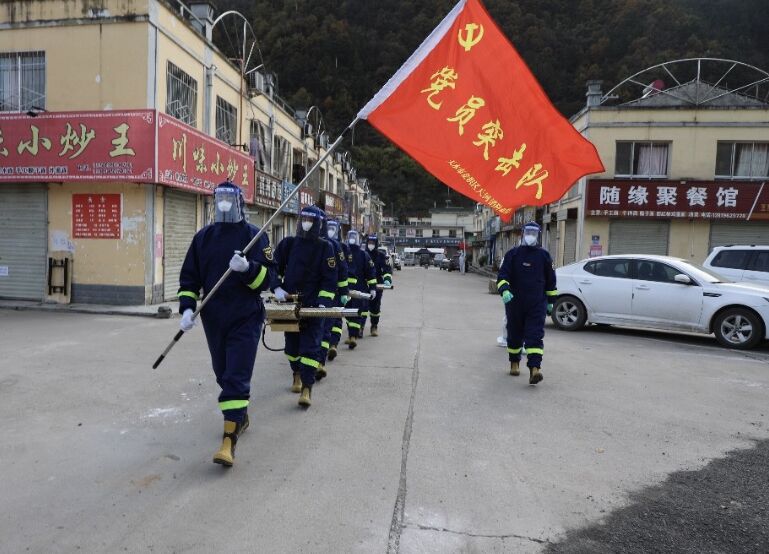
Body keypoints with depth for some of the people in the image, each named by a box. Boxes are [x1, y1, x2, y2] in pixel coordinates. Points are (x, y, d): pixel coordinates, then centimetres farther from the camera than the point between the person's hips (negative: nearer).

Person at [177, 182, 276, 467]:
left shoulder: (254, 235, -5)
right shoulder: (203, 236, 7)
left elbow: (266, 277, -10)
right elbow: (189, 276, 9)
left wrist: (247, 267, -30)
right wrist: (187, 307, -4)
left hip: (245, 318, -5)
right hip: (213, 318, 5)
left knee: (237, 376, -9)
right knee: (223, 374, 17)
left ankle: (229, 440, -7)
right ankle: (240, 417, 40)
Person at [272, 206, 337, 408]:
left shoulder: (325, 247, -2)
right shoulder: (288, 243, 5)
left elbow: (329, 279, -6)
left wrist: (323, 302, -15)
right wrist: (276, 288, -5)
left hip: (313, 304, -3)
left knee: (311, 345, -8)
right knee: (292, 342, 16)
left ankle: (307, 388, -7)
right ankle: (297, 374, 38)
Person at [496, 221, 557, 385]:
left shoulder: (544, 255, 7)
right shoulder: (512, 254, 2)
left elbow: (551, 279, 15)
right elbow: (502, 275, -4)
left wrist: (550, 301, 14)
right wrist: (504, 290, -23)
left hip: (537, 304, 0)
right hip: (515, 303, 0)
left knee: (535, 336, -12)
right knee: (515, 335, 12)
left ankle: (534, 368, -20)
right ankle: (514, 363, 32)